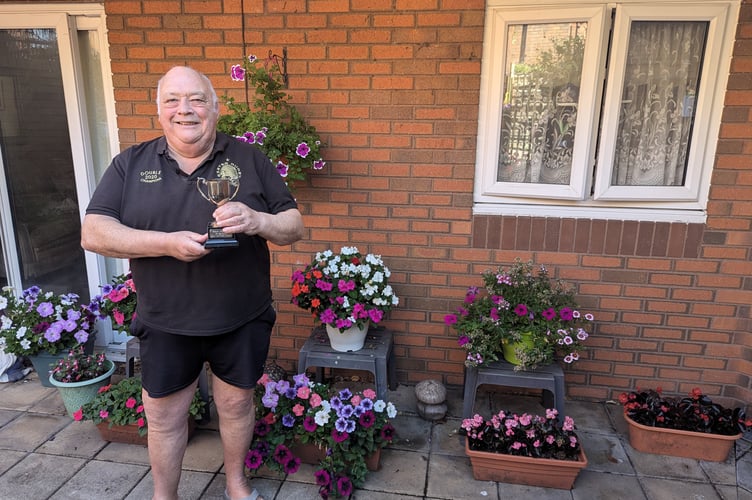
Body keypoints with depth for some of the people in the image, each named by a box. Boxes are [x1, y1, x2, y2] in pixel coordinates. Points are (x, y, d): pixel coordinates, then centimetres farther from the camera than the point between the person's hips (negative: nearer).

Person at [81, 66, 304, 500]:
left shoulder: (250, 160, -1)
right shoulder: (130, 165, 1)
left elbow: (294, 227, -2)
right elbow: (93, 233, -6)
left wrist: (256, 221, -24)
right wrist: (166, 242, -22)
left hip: (243, 321, 0)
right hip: (165, 324, 1)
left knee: (237, 404, 16)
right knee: (164, 417, 15)